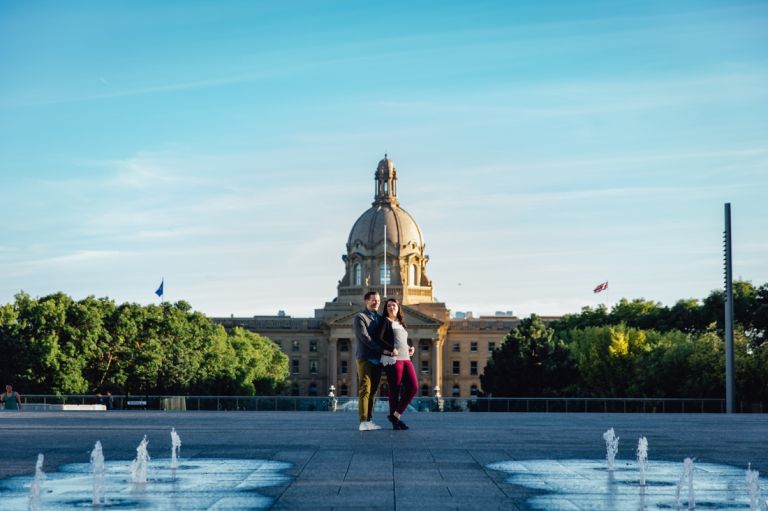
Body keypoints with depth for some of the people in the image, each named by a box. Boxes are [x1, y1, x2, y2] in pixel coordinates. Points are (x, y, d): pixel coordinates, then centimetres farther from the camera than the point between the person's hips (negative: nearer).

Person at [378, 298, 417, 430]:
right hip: (392, 359, -7)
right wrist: (392, 349, -18)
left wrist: (410, 348, 12)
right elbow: (379, 339, -9)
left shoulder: (402, 324, 25)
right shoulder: (385, 322, 4)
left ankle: (396, 414, 3)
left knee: (413, 387, -5)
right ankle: (395, 421, 3)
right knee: (395, 389, -5)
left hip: (406, 359, 7)